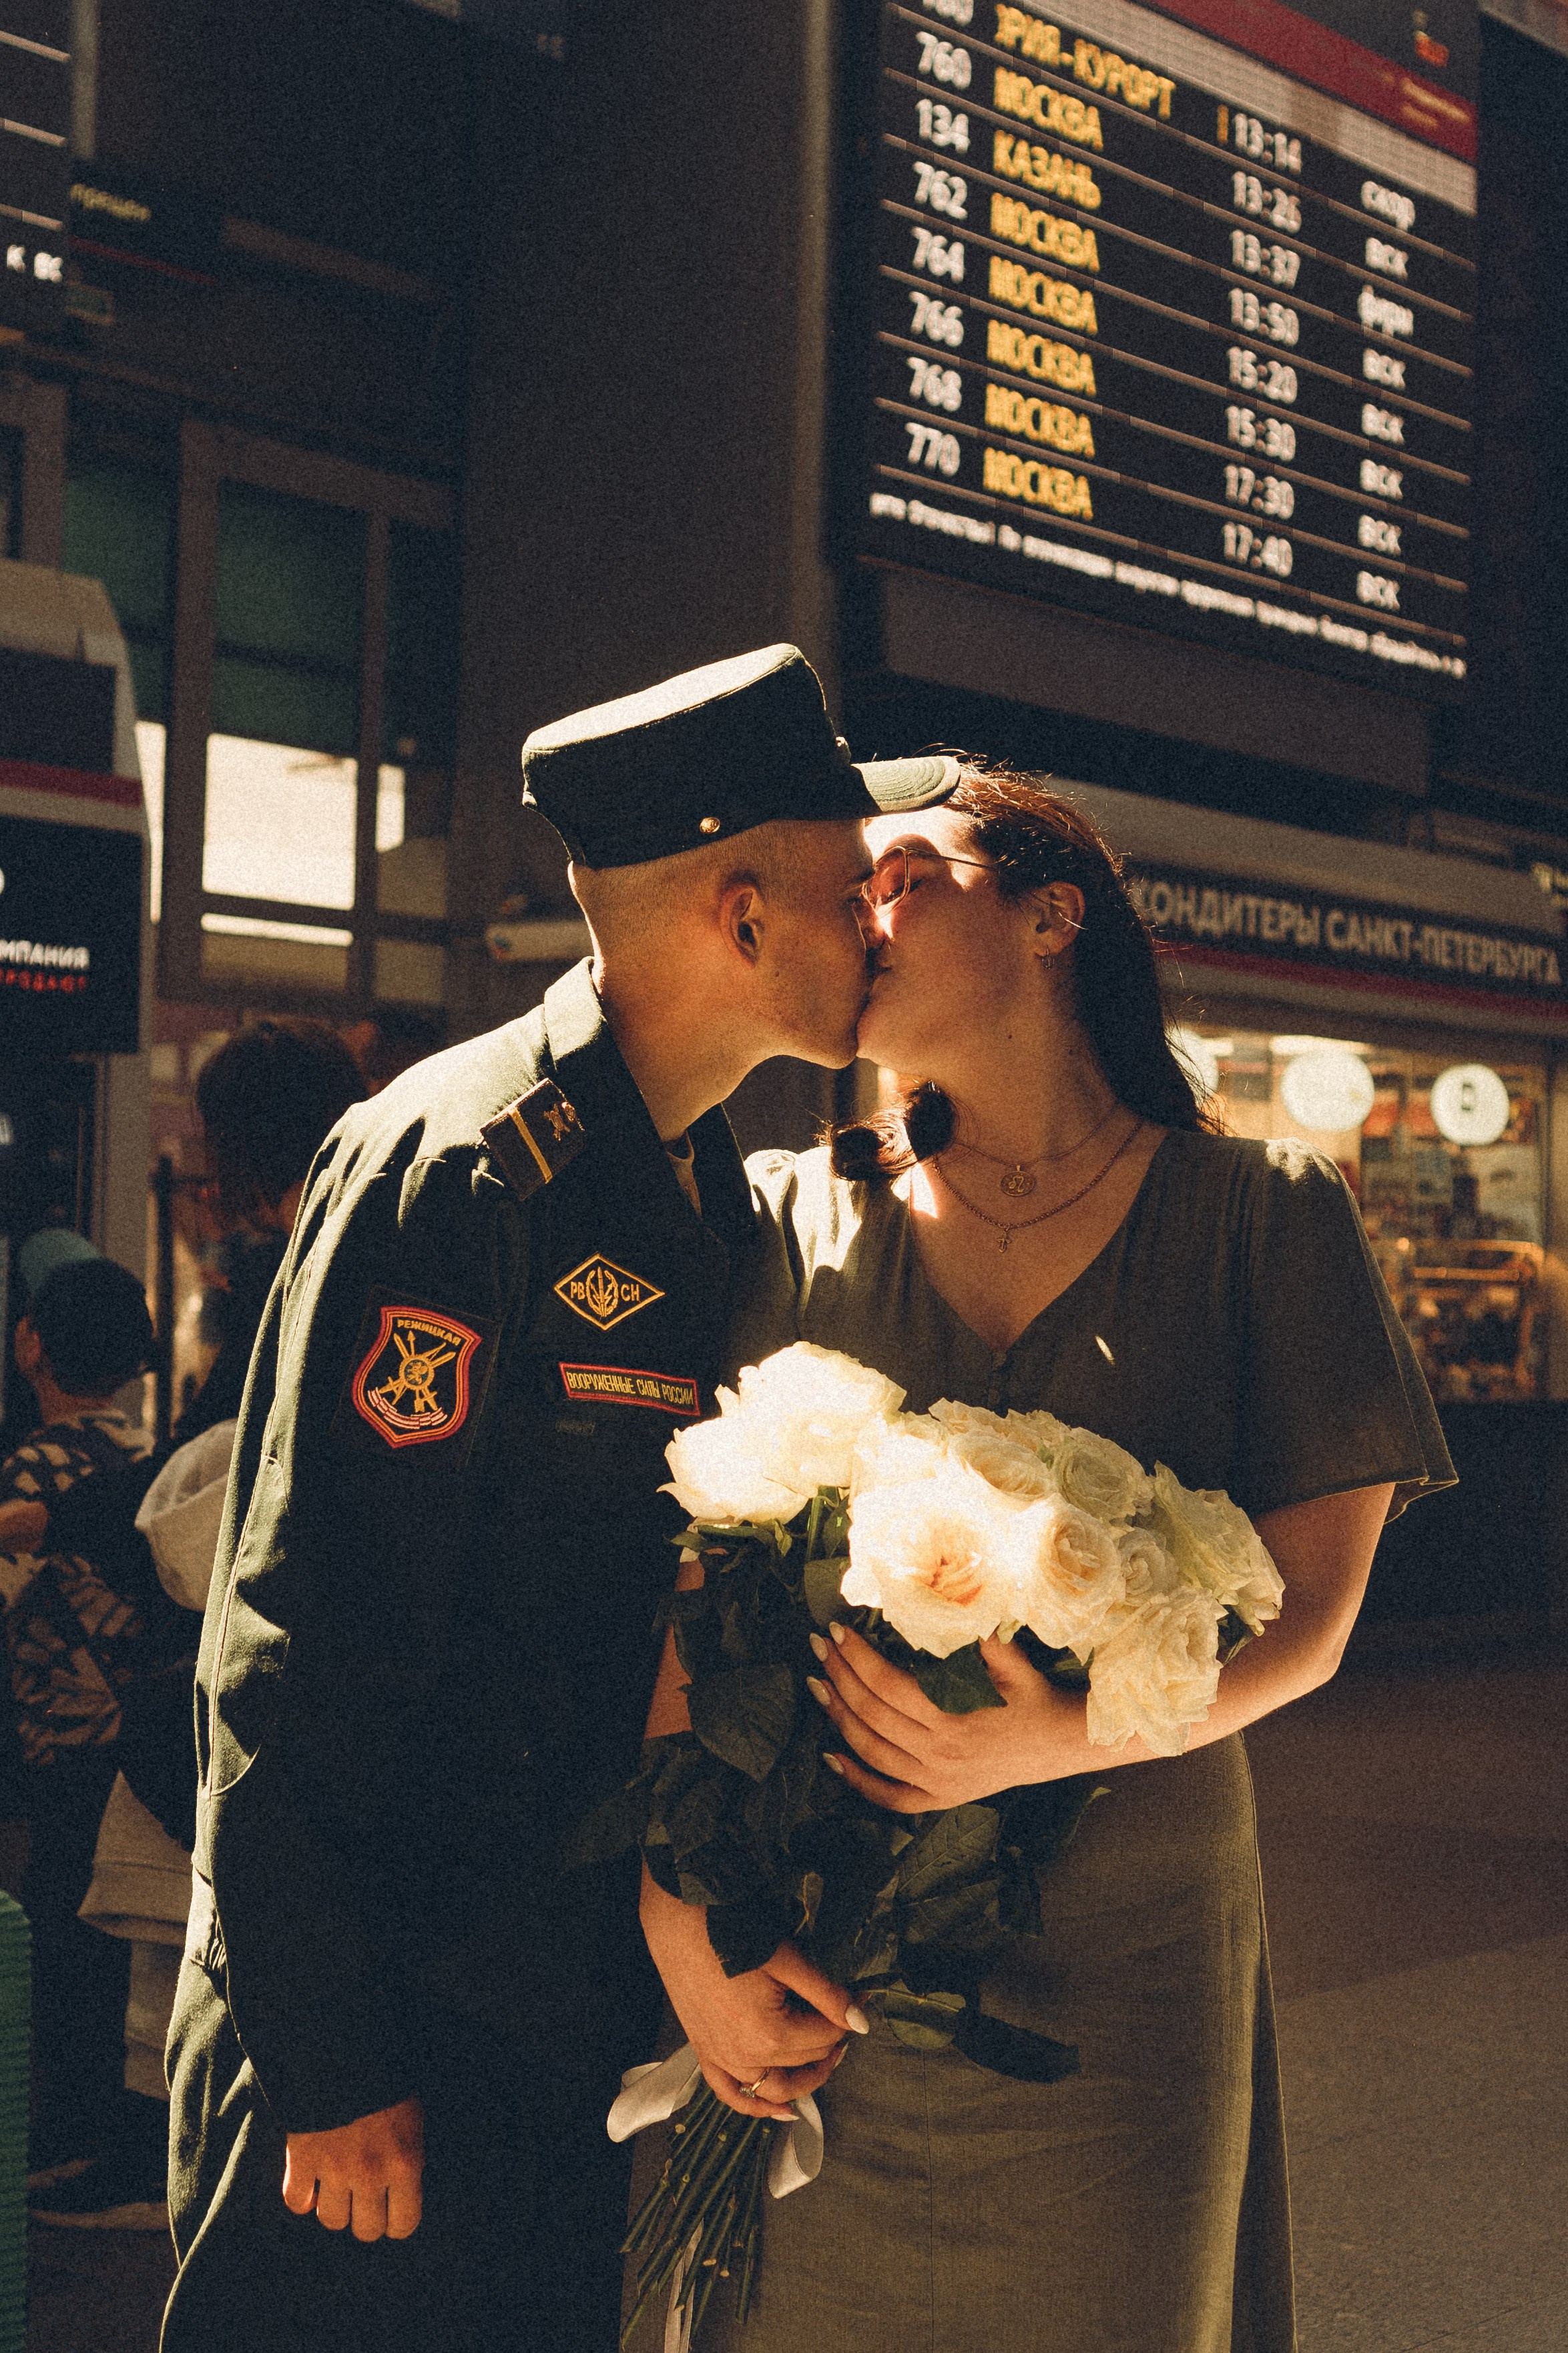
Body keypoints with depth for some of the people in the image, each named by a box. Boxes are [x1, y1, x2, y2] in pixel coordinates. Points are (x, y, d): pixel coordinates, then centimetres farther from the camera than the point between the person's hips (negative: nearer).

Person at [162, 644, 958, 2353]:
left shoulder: (715, 1201, 10)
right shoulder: (458, 1168, -17)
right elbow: (297, 1651, -19)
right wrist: (334, 2070, -19)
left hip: (587, 2035, 8)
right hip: (385, 2049, -8)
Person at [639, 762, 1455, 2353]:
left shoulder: (1263, 1214, 1)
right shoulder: (796, 1217, 5)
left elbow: (1305, 1621, -4)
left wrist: (1063, 1739, -21)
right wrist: (678, 1906, -16)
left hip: (1119, 1972, -1)